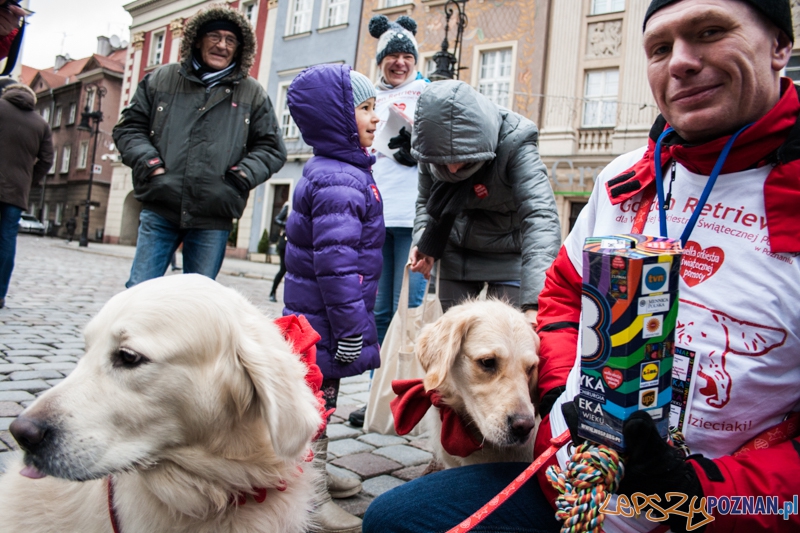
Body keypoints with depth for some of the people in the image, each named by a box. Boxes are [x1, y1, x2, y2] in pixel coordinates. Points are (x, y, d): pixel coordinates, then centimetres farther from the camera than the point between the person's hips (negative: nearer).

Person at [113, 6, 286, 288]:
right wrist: (149, 163, -4)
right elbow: (129, 128, 14)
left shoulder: (253, 93, 9)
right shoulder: (161, 80, 11)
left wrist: (241, 176, -6)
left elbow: (272, 149, 10)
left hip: (213, 218, 0)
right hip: (159, 209, 1)